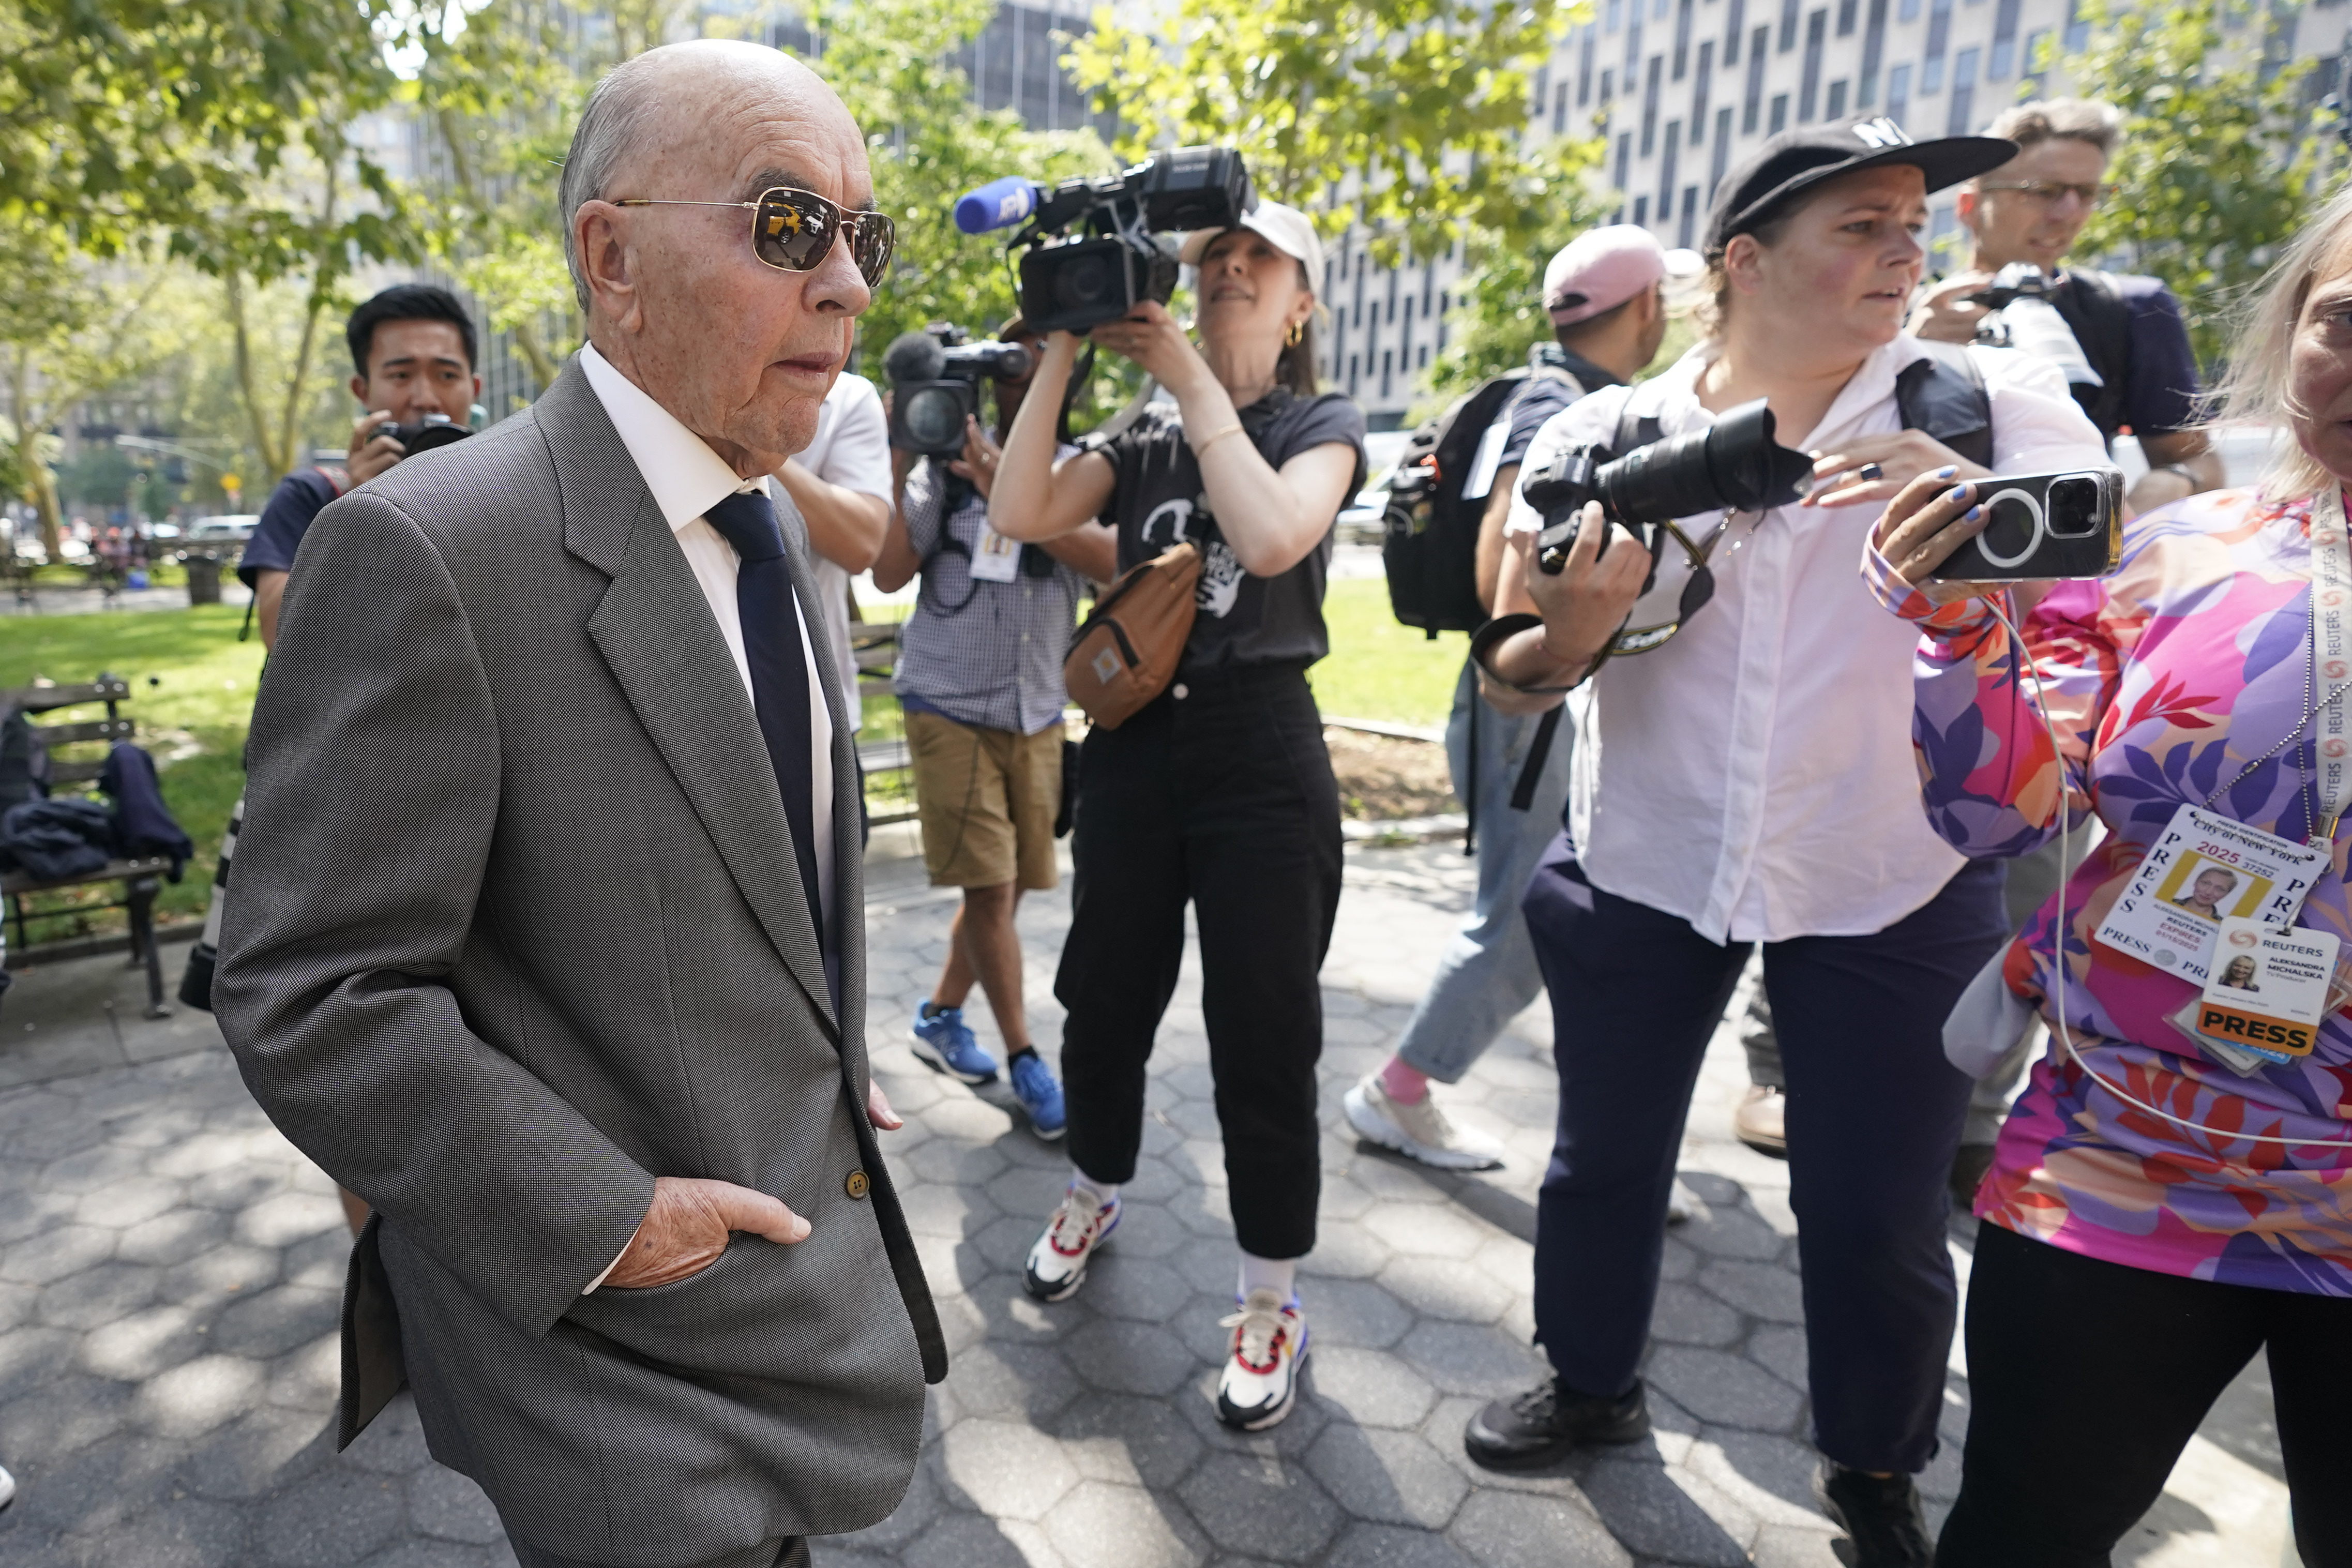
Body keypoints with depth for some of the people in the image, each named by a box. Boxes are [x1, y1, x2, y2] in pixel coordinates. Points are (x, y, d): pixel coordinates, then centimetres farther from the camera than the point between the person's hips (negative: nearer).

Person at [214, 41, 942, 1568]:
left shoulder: (772, 528, 4)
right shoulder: (429, 551, -23)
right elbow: (309, 1000, -21)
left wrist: (835, 1066, 10)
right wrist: (600, 1224, -20)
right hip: (614, 1319, -7)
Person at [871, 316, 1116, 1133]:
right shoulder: (947, 465, 0)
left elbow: (1110, 558, -16)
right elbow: (888, 572, -6)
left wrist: (1004, 485, -22)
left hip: (1037, 715, 3)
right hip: (950, 706, -3)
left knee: (1006, 888, 10)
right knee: (989, 886, -5)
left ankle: (940, 1016, 31)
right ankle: (1024, 1058, 9)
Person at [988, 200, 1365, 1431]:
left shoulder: (1323, 426, 2)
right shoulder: (1143, 438, 11)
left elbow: (1273, 535, -22)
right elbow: (1019, 514, -6)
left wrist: (1191, 376, -16)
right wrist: (1062, 351, -7)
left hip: (1261, 757, -3)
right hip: (1133, 741, 4)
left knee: (1264, 1043, 2)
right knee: (1105, 1004, 15)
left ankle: (1272, 1303, 21)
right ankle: (1094, 1197, 43)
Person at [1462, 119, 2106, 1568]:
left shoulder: (1990, 405, -3)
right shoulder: (1607, 437, -2)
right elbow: (1512, 674, -1)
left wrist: (1976, 503, -29)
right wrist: (1580, 631, -23)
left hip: (1897, 888, 0)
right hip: (1643, 866, 1)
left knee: (1877, 1212, 8)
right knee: (1606, 1153, 15)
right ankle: (1593, 1384, 43)